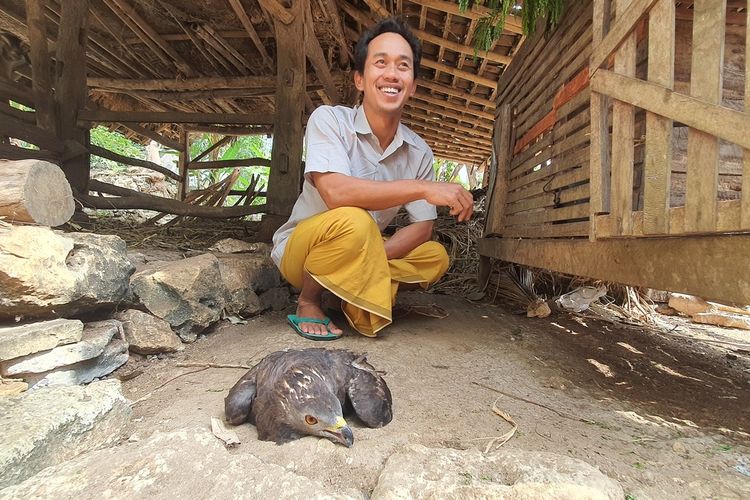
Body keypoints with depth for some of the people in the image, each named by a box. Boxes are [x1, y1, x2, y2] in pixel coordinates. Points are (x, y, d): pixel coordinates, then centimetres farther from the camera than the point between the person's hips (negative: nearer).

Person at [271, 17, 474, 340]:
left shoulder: (419, 153, -4)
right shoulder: (329, 120, -17)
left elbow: (423, 227, -6)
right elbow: (335, 192, -33)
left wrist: (376, 256, -25)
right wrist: (423, 188, -36)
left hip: (360, 255, 5)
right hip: (301, 249, -4)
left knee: (435, 257, -11)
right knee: (353, 222, -35)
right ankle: (308, 303, -9)